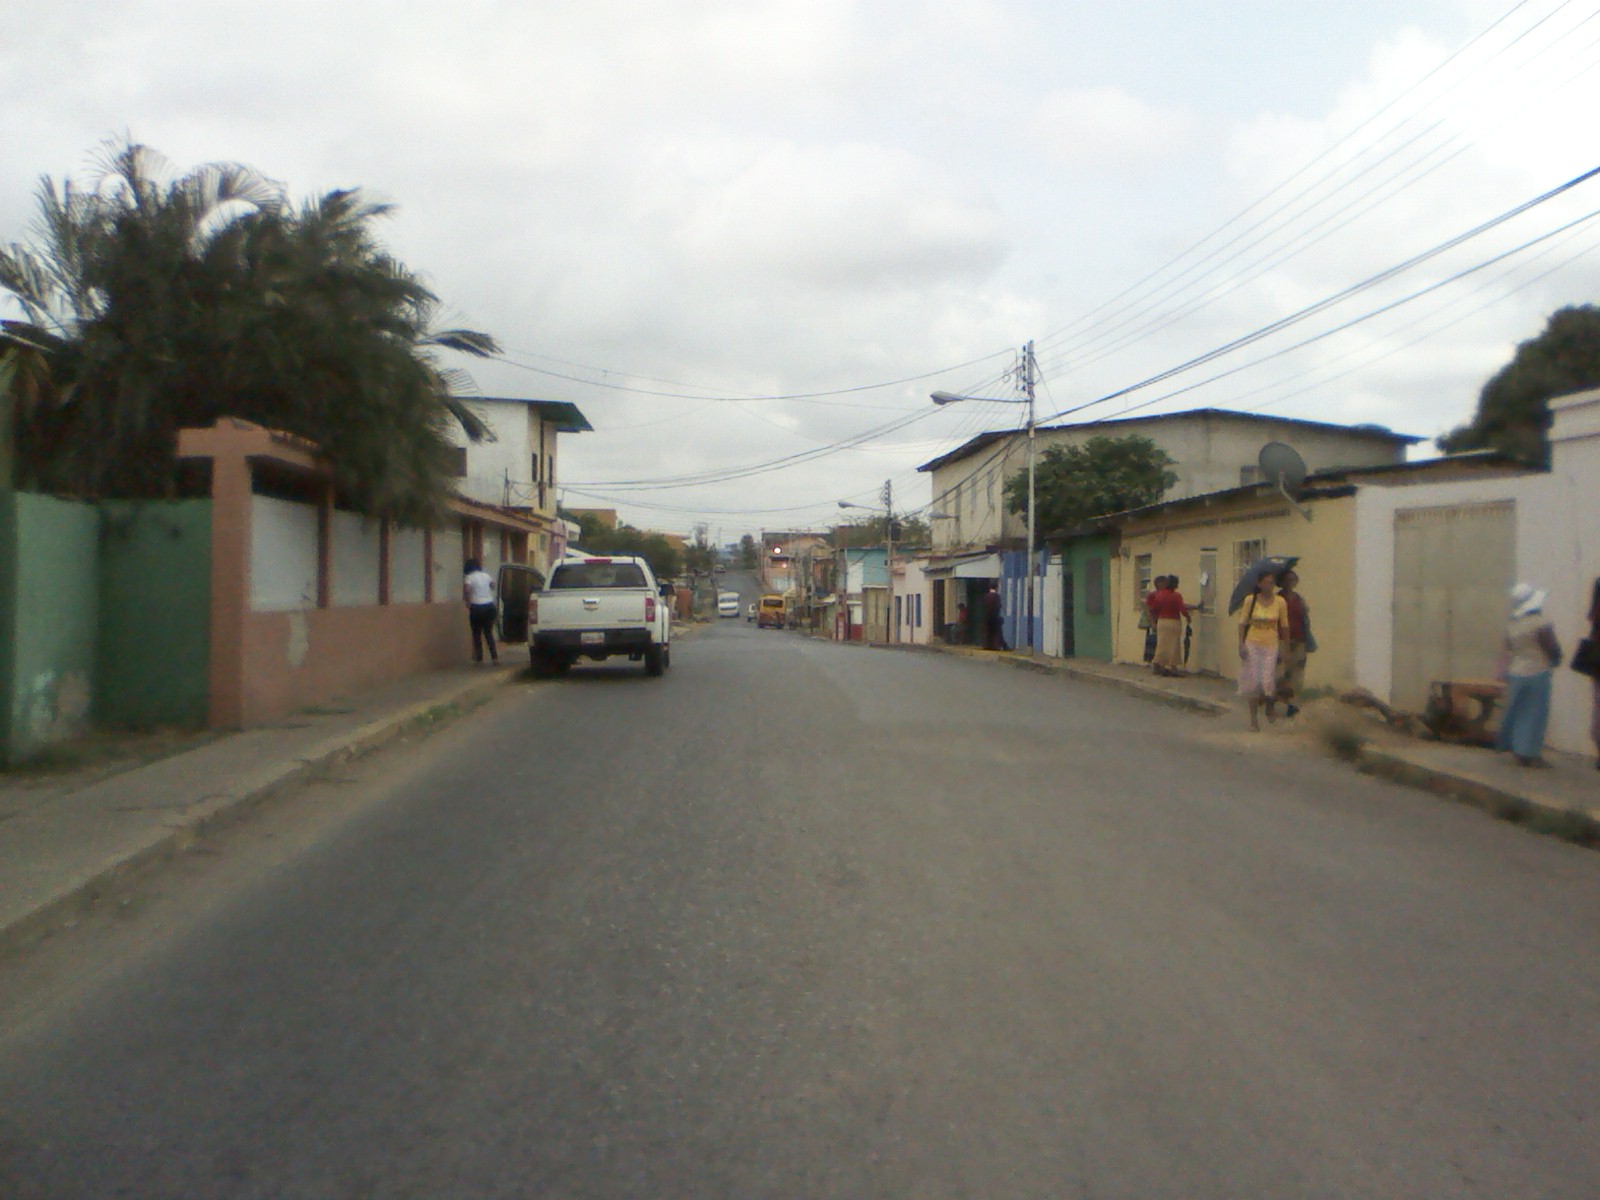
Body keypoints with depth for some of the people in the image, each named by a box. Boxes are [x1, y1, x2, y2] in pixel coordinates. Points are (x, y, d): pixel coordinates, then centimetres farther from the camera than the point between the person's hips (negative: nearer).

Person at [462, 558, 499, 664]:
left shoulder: (469, 577, -7)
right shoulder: (486, 575, 9)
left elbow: (467, 590, -22)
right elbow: (493, 585, 26)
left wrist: (467, 602, -8)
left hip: (477, 608, -4)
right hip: (489, 606, 5)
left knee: (476, 634, 7)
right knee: (489, 632, 13)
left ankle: (479, 658, 7)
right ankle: (495, 656, 6)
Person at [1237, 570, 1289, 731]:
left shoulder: (1280, 602, 0)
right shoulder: (1250, 600, -1)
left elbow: (1284, 626, 6)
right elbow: (1242, 623, 1)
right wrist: (1241, 644, -6)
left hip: (1271, 645, -1)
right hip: (1252, 644, 1)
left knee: (1268, 680, -11)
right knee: (1253, 682, 2)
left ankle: (1271, 706, 22)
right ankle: (1254, 719, 12)